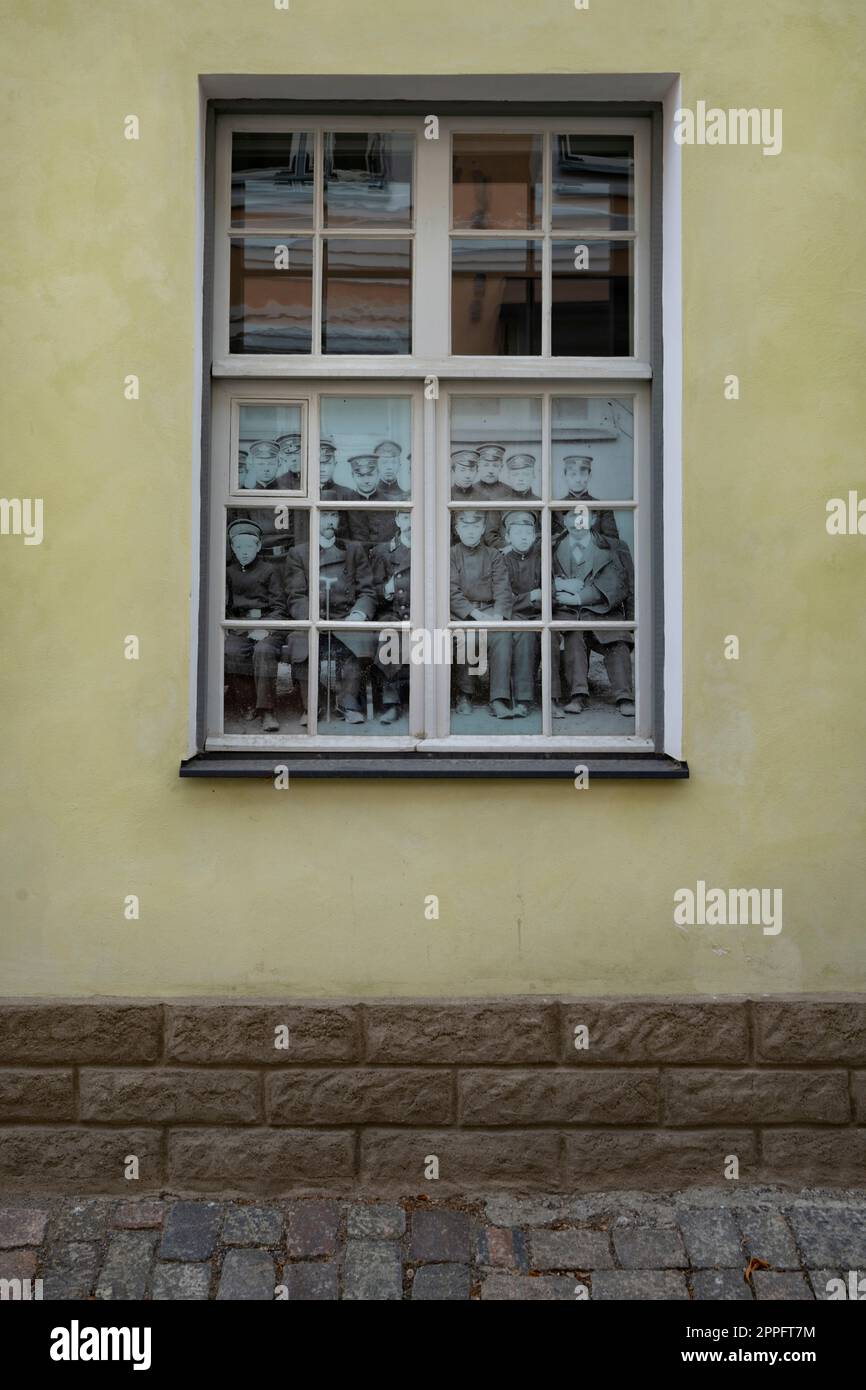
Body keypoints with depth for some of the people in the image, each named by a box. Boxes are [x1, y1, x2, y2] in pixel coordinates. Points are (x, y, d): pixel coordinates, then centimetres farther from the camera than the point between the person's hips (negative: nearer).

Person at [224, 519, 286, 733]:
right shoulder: (229, 572, 18)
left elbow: (279, 605, 4)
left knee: (263, 651, -35)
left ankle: (268, 711, -32)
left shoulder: (268, 570, 9)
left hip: (267, 625, -2)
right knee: (230, 652, -30)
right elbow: (223, 605, 15)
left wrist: (265, 628, -12)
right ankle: (247, 704, -15)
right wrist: (224, 627, -4)